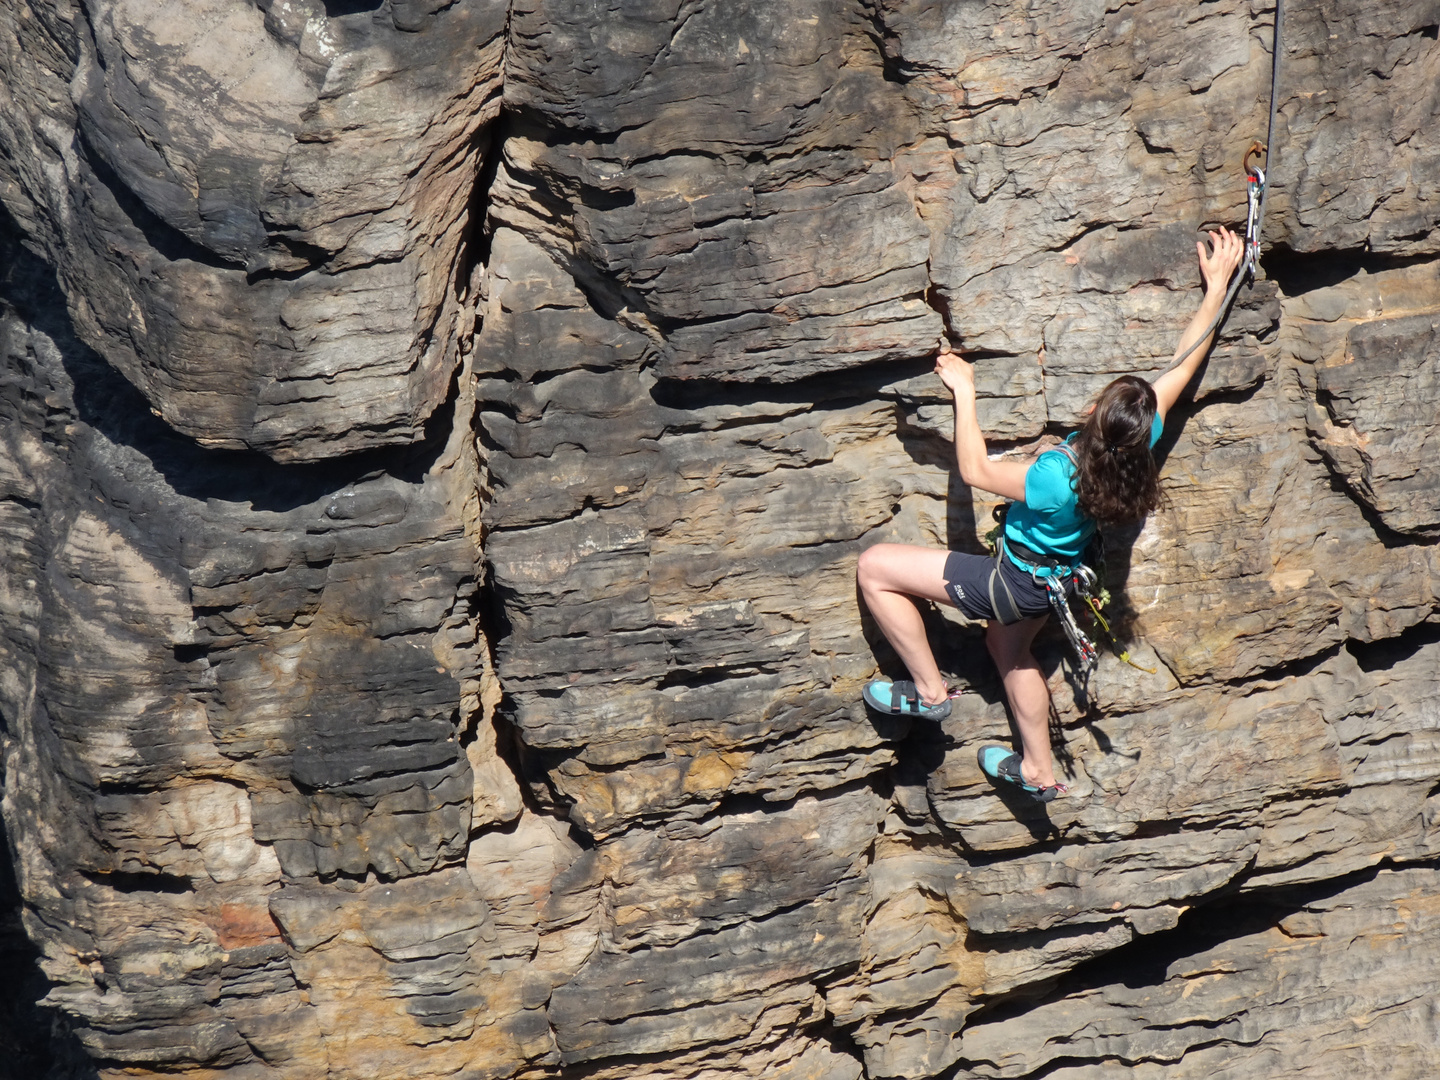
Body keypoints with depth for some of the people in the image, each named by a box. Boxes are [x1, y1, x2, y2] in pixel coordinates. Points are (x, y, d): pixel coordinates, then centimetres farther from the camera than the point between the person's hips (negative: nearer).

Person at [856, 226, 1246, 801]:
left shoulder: (1056, 478, -40)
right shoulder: (1138, 445, -23)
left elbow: (975, 470, -24)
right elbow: (1185, 363, -12)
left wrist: (963, 391, -19)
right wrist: (1217, 285, -6)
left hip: (1016, 581, -8)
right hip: (1056, 575, 8)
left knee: (874, 567, -5)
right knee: (1007, 646, 36)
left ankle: (929, 689, 7)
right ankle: (1038, 769, 50)